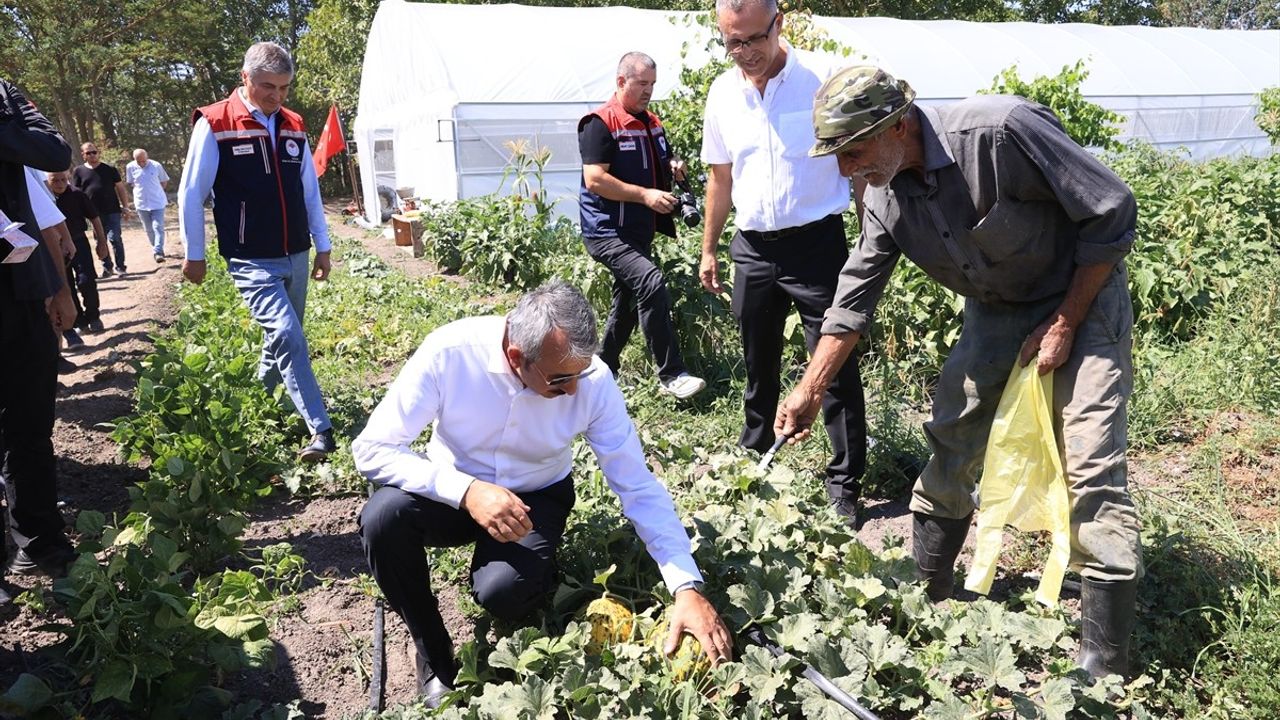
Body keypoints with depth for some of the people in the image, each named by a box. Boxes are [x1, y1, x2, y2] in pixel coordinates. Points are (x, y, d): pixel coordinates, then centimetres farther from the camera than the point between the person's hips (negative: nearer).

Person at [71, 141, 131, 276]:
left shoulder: (110, 169, 4)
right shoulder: (78, 171, 5)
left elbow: (120, 188, 6)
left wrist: (125, 207, 0)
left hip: (112, 210, -2)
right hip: (94, 213, 2)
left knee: (115, 239, -5)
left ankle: (120, 266, 4)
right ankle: (107, 267, 15)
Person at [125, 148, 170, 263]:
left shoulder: (156, 166, -8)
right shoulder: (130, 167, -3)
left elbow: (164, 181, 5)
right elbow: (130, 183, 12)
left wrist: (156, 192, 8)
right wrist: (141, 191, 8)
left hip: (158, 203, -2)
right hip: (141, 204, 3)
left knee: (158, 227, -10)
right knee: (149, 229, 10)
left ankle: (158, 252, -14)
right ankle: (156, 249, 25)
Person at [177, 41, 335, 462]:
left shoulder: (292, 126, 9)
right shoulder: (215, 124, -7)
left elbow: (310, 190, 15)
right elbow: (191, 194, -2)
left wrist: (322, 246, 14)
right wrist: (194, 254, 0)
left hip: (296, 258, 6)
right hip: (252, 262, -6)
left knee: (281, 339, 14)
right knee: (289, 337, -18)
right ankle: (321, 431, -15)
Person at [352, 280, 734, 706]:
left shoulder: (592, 380, -22)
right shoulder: (449, 352, -27)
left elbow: (638, 486, -16)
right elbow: (371, 448, -23)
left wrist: (687, 587, -25)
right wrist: (467, 491, -37)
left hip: (536, 498, -1)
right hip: (453, 490, 1)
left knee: (502, 589, -31)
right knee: (383, 516, -30)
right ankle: (434, 656, -5)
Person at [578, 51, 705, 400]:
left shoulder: (652, 123, 15)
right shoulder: (601, 123, -12)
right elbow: (594, 180, -20)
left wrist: (672, 167, 5)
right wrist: (645, 194, -24)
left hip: (641, 234, 10)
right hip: (609, 233, -9)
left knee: (627, 306, 15)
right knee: (652, 283, -26)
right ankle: (670, 375, -21)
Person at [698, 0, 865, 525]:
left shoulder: (823, 79, -8)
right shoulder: (722, 93, 5)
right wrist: (708, 249, 15)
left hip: (817, 243, -4)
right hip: (753, 248, 4)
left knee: (837, 367, -2)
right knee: (758, 365, 16)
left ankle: (845, 486, 9)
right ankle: (752, 460, 34)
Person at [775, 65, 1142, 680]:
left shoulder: (1001, 132, -30)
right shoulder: (884, 196, -10)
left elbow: (1112, 213, -21)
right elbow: (854, 298, -2)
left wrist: (1065, 323, -18)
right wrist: (809, 391, -3)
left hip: (1082, 296, -6)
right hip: (996, 308, 6)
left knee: (1091, 468, -11)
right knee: (950, 441, 5)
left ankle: (1103, 664, 0)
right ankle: (925, 592, 22)